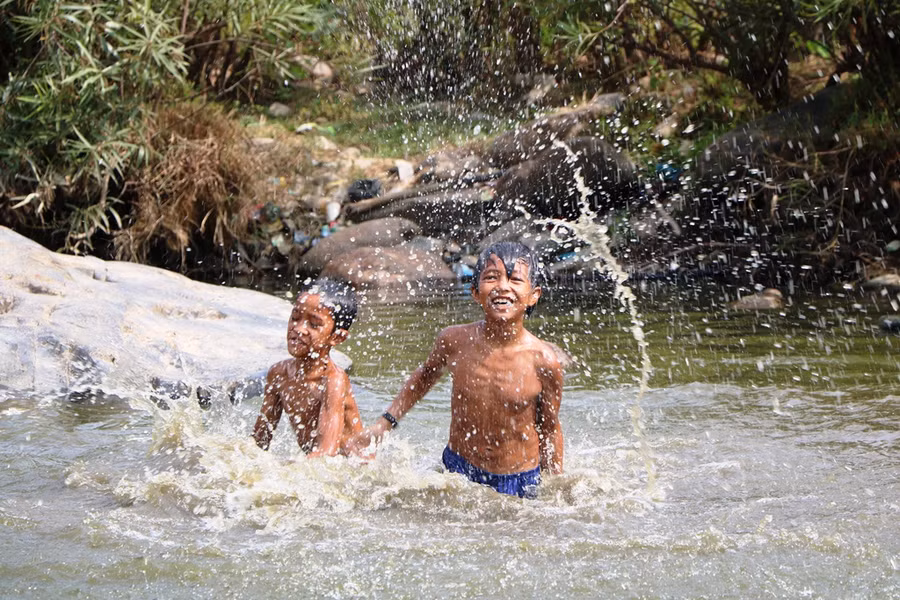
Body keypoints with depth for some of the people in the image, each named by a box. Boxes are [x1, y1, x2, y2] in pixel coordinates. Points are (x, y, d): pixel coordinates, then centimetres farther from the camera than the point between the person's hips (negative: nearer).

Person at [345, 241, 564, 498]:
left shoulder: (543, 361, -18)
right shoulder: (454, 341, -12)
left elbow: (549, 430, -3)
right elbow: (425, 376, 12)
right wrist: (384, 423, 12)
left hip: (518, 484, -2)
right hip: (456, 471, 2)